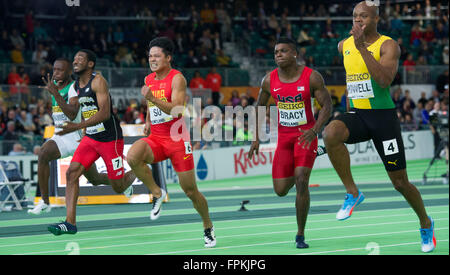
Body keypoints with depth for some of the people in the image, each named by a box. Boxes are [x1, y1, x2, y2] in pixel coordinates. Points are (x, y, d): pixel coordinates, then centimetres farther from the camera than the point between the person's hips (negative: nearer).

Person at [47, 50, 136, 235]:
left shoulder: (97, 81, -17)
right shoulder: (75, 87, 8)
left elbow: (104, 113, -27)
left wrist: (78, 127, -34)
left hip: (110, 138, -7)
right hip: (91, 138, 7)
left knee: (118, 187, 1)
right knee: (72, 173, -12)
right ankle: (70, 222, -14)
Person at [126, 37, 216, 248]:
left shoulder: (177, 79, -11)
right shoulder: (149, 80, 10)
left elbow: (177, 110, -24)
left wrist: (152, 98, -34)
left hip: (177, 139, -5)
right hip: (155, 139, 5)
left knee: (190, 191, 0)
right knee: (132, 157, -29)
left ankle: (208, 227, 24)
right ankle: (157, 193, -8)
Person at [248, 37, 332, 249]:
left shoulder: (311, 77, -13)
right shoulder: (269, 80, -3)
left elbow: (327, 106, -11)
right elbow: (260, 107, 12)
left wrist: (314, 130, -27)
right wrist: (256, 138, 8)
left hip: (305, 135, -4)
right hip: (284, 136, 4)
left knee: (301, 182, -18)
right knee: (281, 191, 1)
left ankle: (301, 235, -6)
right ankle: (296, 173, 41)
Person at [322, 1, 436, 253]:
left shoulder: (388, 46, -10)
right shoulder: (345, 45, 7)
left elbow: (385, 80, -27)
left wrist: (362, 48, -30)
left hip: (384, 116, -4)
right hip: (356, 115, 4)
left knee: (400, 183, 2)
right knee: (331, 133, -33)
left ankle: (426, 223, 30)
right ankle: (353, 193, -18)